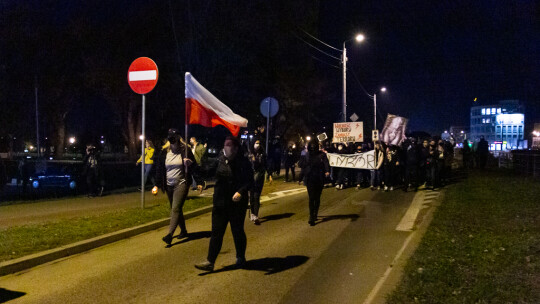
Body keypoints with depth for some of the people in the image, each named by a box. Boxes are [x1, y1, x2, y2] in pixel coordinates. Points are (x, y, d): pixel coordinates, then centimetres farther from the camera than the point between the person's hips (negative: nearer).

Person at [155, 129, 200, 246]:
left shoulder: (185, 151, -4)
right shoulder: (164, 152, 5)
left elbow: (194, 167, 2)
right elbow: (159, 169, 9)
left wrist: (190, 163, -21)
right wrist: (157, 185, 6)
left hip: (181, 184, -5)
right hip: (169, 185, 5)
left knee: (176, 209, -15)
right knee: (176, 209, 14)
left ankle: (170, 234, -22)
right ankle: (183, 231, 29)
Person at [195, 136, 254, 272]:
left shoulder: (243, 162, -9)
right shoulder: (220, 160, 4)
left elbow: (250, 181, -11)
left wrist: (241, 192, -27)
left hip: (237, 203, -4)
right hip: (220, 202, 4)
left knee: (238, 231, 10)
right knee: (216, 232, 4)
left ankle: (241, 258, 29)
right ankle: (210, 261, 8)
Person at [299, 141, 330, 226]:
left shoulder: (322, 155, -2)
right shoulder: (307, 156, 5)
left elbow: (326, 163, -16)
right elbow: (301, 165, 13)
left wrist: (327, 171, -35)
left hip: (319, 180, 0)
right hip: (309, 180, 0)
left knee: (317, 198, 12)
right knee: (311, 198, -7)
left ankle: (315, 214, 31)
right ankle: (312, 217, -9)